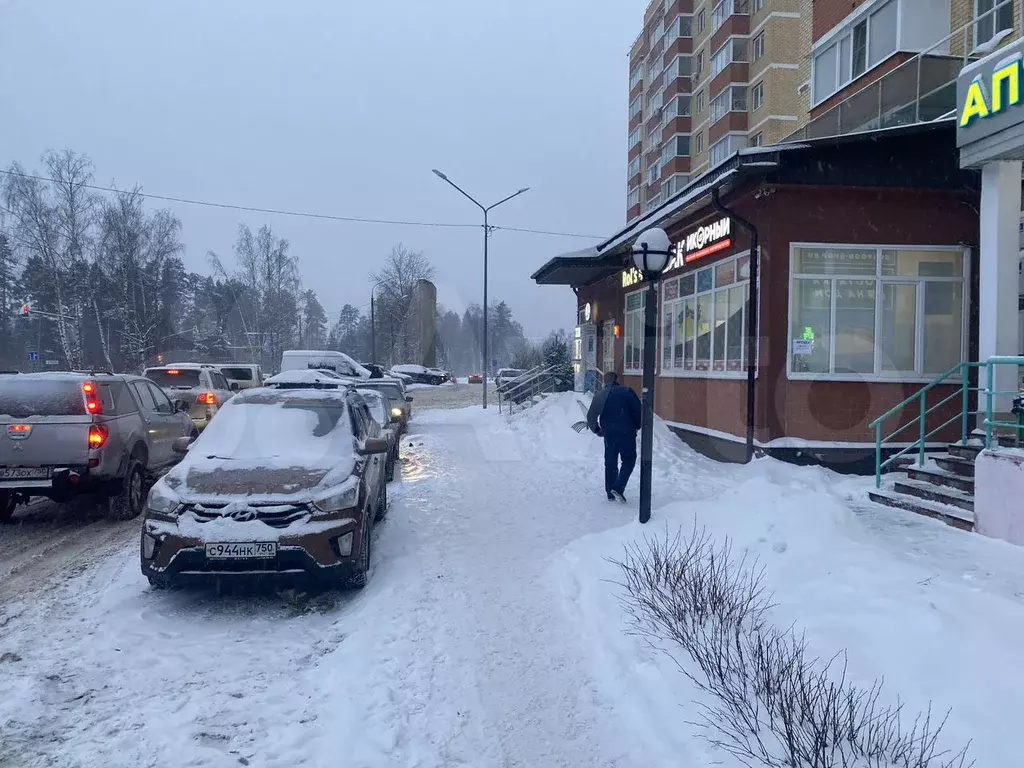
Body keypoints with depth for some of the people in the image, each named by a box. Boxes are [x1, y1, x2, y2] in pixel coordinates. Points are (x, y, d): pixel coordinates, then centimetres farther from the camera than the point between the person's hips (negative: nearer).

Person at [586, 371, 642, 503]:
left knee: (610, 463, 14)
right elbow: (638, 410, -7)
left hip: (609, 434, 4)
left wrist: (597, 430, 21)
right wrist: (637, 426, 8)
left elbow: (591, 416, 6)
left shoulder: (599, 396, 6)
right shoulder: (627, 392, -4)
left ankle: (610, 494, 17)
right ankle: (618, 488, -8)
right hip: (626, 433, -3)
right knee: (628, 460, 8)